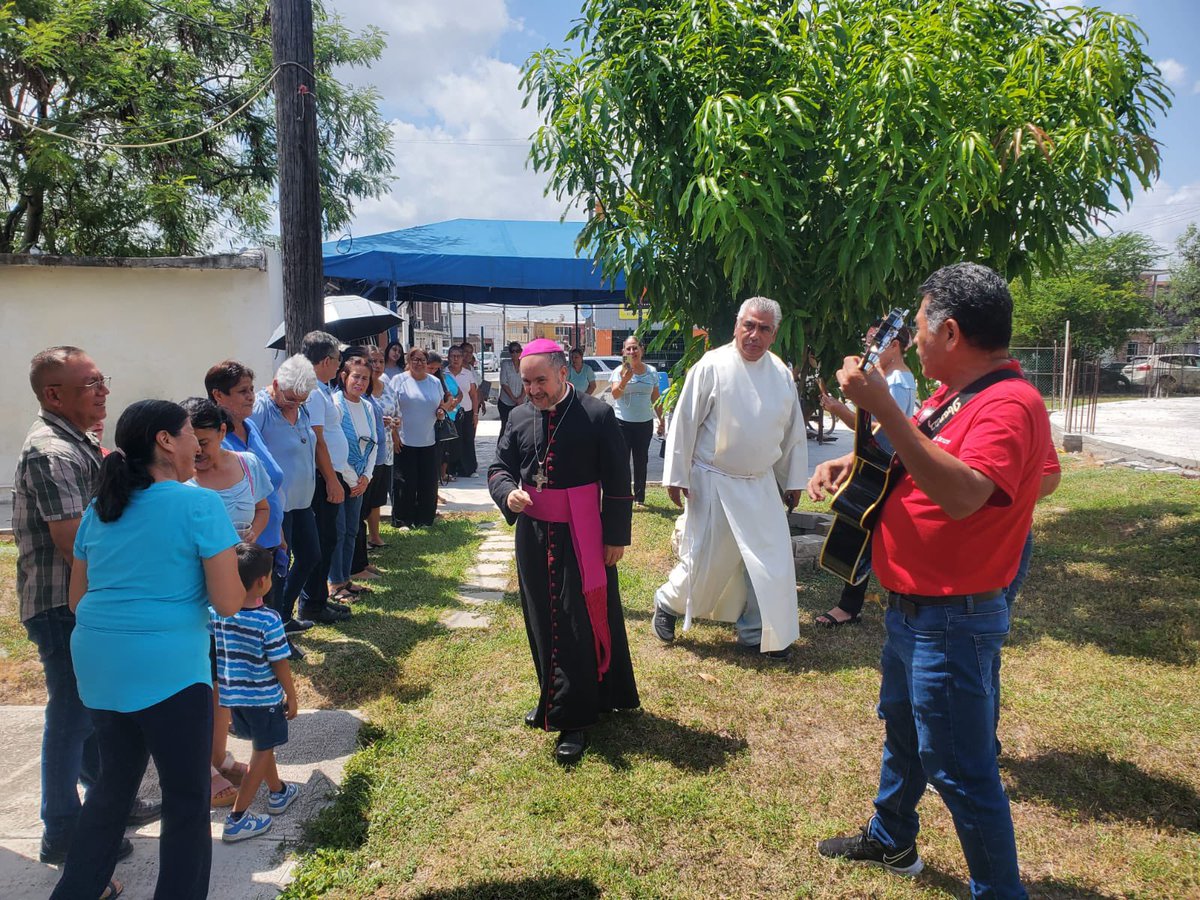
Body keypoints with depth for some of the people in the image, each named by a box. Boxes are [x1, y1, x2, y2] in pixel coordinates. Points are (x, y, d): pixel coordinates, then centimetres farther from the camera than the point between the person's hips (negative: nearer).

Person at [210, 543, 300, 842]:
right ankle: (237, 819, 9)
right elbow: (280, 663, -15)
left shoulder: (216, 613, -8)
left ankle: (277, 792, 43)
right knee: (262, 752, 10)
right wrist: (291, 696, -3)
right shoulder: (268, 620, -22)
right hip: (263, 697, -6)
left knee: (262, 745, 24)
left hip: (231, 695, 6)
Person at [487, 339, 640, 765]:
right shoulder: (519, 418, 3)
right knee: (543, 623, 15)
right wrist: (508, 492, -14)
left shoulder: (598, 415, -10)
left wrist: (616, 537, -8)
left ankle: (573, 719, 9)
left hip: (582, 538, -5)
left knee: (581, 625, -1)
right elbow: (498, 467, 9)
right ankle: (554, 700, 33)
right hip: (533, 535, 5)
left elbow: (617, 481, -7)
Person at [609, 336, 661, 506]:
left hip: (645, 423, 3)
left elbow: (655, 399, 13)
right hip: (623, 422, -2)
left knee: (641, 461, 10)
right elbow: (615, 394, -17)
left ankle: (639, 498, 18)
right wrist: (624, 380, -34)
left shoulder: (651, 371, 5)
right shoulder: (620, 370, -4)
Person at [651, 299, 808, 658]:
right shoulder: (712, 366, -12)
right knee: (706, 558, 2)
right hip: (714, 481, -5)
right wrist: (676, 476, -10)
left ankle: (756, 631, 23)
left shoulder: (781, 373, 3)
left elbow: (793, 431, 13)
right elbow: (684, 423, -9)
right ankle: (668, 602, 30)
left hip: (761, 483, 5)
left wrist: (794, 479, 15)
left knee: (772, 558, 5)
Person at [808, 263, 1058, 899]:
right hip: (910, 607, 10)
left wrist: (883, 409, -41)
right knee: (902, 731, 26)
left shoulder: (1009, 405, -24)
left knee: (959, 769, 1)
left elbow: (962, 495, -39)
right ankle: (890, 840, 47)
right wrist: (851, 460, 4)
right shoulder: (952, 395, 6)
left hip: (953, 621, -10)